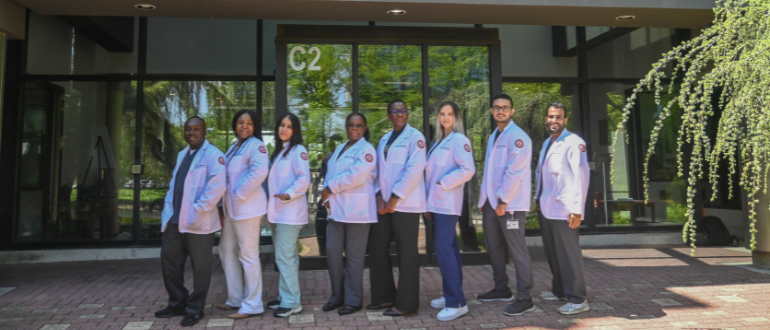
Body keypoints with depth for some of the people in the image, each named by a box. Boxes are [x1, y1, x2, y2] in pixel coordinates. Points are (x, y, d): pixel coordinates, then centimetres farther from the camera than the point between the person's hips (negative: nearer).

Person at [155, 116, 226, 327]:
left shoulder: (213, 154, -9)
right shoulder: (182, 155, 19)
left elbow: (217, 185, -20)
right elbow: (174, 183, 21)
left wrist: (198, 210, -21)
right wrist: (169, 208, 8)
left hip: (198, 221, -8)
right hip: (174, 219, 9)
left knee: (199, 266, 4)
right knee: (169, 260, 15)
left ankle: (195, 309, 18)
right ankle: (177, 303, 31)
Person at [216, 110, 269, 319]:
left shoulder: (255, 145, -10)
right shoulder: (234, 148, 18)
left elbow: (259, 172, -26)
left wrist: (239, 195, -20)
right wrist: (225, 204, 10)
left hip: (247, 207, -10)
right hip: (230, 208, 10)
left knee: (248, 255, -4)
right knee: (227, 251, 15)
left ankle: (253, 305, 6)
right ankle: (236, 299, 27)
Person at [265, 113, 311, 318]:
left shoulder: (298, 150, -7)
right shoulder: (278, 151, 18)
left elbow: (304, 179, -17)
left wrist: (288, 194, -25)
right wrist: (272, 201, 11)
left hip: (290, 212, -9)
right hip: (278, 211, 9)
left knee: (284, 257, -9)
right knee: (286, 257, 14)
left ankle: (291, 302, -2)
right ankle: (285, 297, 24)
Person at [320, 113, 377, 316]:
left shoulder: (366, 149, -5)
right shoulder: (340, 149, 19)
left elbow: (356, 176, -19)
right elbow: (330, 174, 14)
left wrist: (330, 188, -11)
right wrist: (327, 197, -4)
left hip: (356, 209, -7)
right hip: (336, 209, 7)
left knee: (354, 255, 0)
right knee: (332, 251, 6)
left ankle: (353, 300, 13)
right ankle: (337, 295, 22)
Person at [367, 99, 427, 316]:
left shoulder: (414, 137, -5)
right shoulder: (384, 140, 16)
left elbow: (414, 170, -15)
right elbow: (378, 170, 13)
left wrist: (394, 199, -15)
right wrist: (379, 197, -2)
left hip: (405, 204, -7)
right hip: (384, 204, 7)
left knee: (406, 253, 1)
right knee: (376, 249, 11)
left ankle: (406, 303, 13)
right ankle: (384, 296, 25)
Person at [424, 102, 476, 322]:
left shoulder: (459, 140, -7)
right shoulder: (439, 143, 18)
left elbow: (468, 170, -19)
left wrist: (442, 185, -16)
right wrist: (428, 200, 13)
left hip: (447, 203, -8)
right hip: (437, 203, 8)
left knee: (444, 249, -12)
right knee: (448, 249, 12)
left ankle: (457, 302, -7)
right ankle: (451, 295, 20)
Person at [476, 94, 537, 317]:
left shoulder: (517, 136, -10)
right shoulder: (493, 137, 16)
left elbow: (515, 171, -18)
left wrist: (503, 200, -18)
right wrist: (484, 199, 13)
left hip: (510, 203, -9)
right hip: (491, 202, 9)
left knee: (517, 250, -2)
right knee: (493, 247, 16)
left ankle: (524, 298, 7)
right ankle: (502, 289, 30)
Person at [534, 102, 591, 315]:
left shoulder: (573, 142, -8)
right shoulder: (546, 143, 17)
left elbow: (581, 176, -14)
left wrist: (577, 209, -17)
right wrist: (538, 198, 15)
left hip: (563, 209, -8)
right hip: (545, 208, 8)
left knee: (568, 254, -3)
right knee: (551, 252, 14)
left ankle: (577, 299, 7)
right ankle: (559, 291, 27)